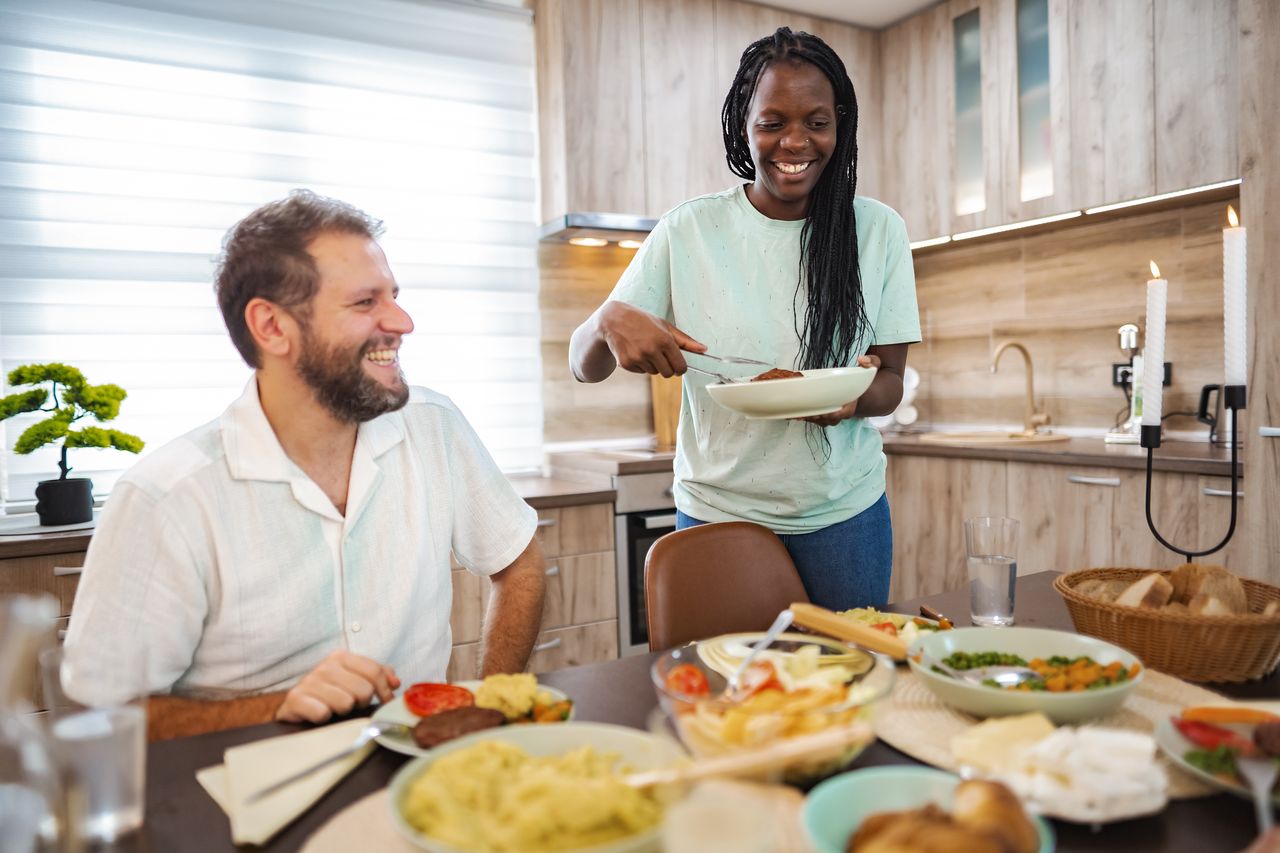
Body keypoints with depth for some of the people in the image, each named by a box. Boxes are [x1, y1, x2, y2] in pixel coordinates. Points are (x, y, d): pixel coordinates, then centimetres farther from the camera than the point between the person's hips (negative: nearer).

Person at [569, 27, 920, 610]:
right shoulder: (688, 231, -5)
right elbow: (584, 365, -4)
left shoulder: (878, 229, -2)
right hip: (717, 512, -1)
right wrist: (611, 321, -27)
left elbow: (891, 382, 1)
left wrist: (857, 398, -22)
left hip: (843, 512, 1)